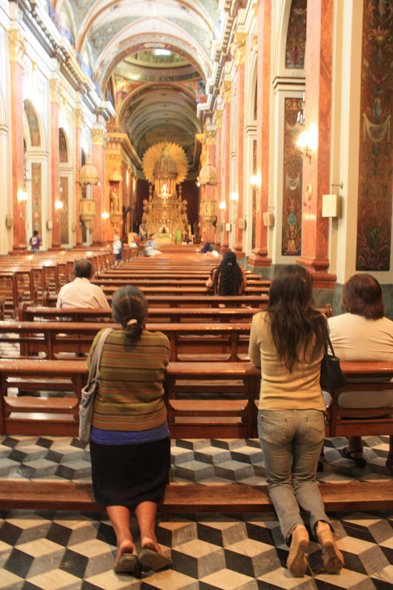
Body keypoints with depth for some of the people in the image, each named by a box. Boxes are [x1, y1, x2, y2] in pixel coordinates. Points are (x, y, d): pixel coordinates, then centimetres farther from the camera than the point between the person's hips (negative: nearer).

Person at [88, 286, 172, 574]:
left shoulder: (103, 340, -14)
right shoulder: (161, 342, -13)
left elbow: (91, 368, 5)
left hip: (107, 433, 0)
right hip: (151, 432, 1)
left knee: (112, 487, 16)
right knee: (148, 486, 18)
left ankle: (123, 537, -8)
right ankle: (147, 534, -8)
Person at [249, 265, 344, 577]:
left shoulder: (262, 322, -9)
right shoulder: (320, 324, -4)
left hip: (274, 414, -2)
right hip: (312, 414, 2)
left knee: (279, 481, 18)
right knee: (305, 479, 22)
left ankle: (295, 529, -13)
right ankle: (322, 523, -8)